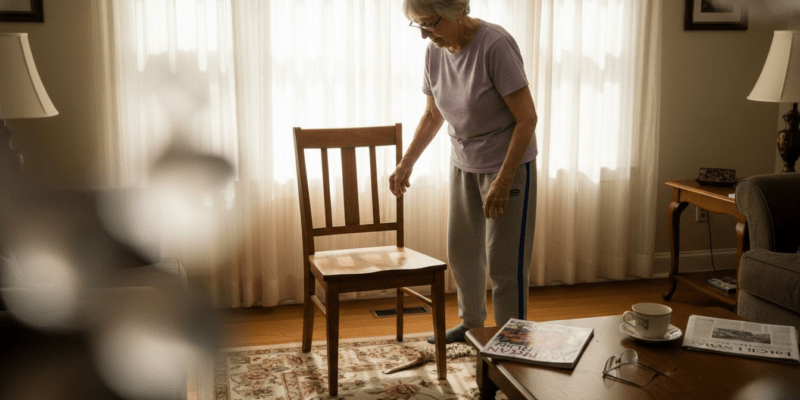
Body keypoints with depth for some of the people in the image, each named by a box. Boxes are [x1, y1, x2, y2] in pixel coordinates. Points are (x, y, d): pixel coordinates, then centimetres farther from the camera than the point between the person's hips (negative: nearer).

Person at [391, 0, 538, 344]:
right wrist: (406, 164, 8)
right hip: (463, 164, 7)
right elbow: (433, 115, 11)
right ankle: (471, 323, 38)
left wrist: (503, 181, -24)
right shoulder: (435, 51, -4)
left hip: (507, 164, -7)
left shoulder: (495, 45, -24)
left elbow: (527, 117, -21)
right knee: (460, 251, 16)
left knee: (503, 263, -4)